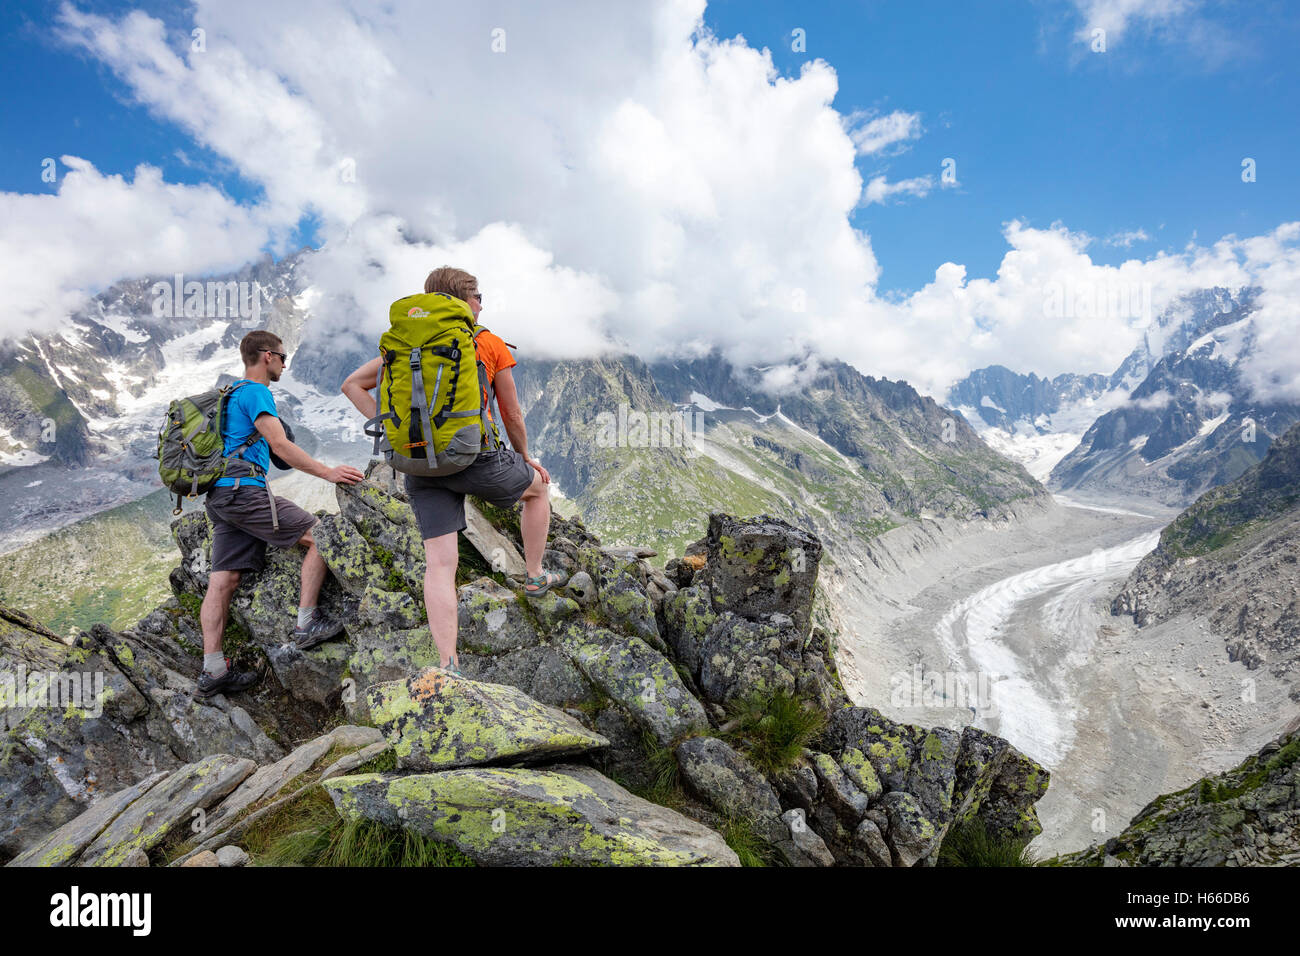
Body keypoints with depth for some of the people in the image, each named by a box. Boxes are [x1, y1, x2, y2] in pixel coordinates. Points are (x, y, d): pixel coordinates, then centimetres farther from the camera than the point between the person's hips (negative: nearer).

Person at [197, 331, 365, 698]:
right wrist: (328, 472, -20)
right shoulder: (256, 392, -5)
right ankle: (306, 623, -7)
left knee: (223, 580, 4)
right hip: (244, 491, -10)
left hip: (221, 497, 10)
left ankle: (213, 671, 3)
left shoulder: (232, 394, 27)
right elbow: (279, 444, -17)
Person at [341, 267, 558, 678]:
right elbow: (512, 416, 10)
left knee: (440, 564, 2)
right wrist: (525, 457, 26)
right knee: (538, 487, 25)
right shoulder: (491, 344, 5)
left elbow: (352, 386, 13)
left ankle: (448, 665, -1)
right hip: (474, 456, -4)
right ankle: (535, 576, 34)